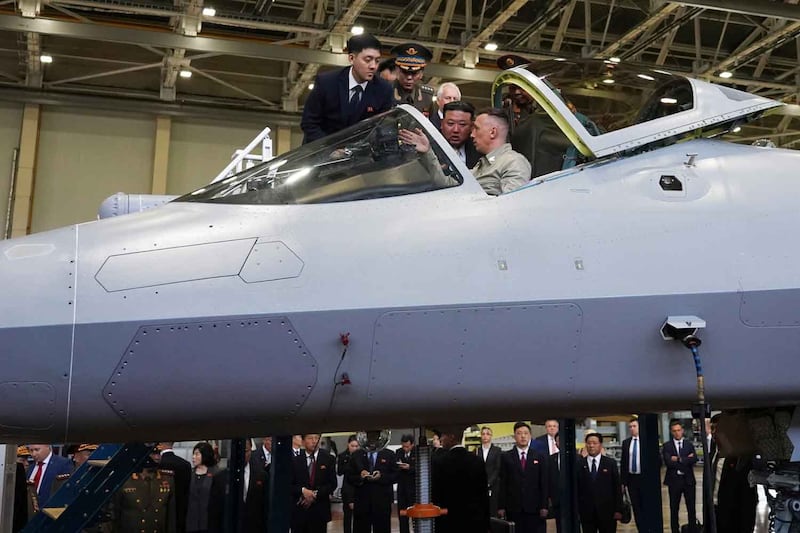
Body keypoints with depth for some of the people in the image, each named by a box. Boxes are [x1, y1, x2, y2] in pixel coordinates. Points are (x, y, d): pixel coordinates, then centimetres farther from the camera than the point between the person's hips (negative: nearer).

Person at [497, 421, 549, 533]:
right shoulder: (506, 457, 5)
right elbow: (502, 484, 3)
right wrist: (501, 507, -3)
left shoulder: (539, 457, 8)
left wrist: (544, 506, -1)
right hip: (513, 508, 0)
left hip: (534, 508, 1)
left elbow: (544, 483, 6)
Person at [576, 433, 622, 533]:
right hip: (586, 512, 0)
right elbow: (575, 488, 3)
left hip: (607, 511, 0)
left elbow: (617, 487, 3)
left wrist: (618, 510, -2)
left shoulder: (610, 463, 4)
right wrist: (576, 510, -1)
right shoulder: (579, 464, 3)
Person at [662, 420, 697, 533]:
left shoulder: (689, 445, 5)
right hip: (674, 480, -1)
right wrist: (686, 459, -12)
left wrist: (679, 459, -16)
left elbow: (694, 459, -11)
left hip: (688, 480, 1)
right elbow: (668, 462, -14)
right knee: (674, 509, 7)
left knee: (691, 508, 6)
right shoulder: (667, 446, -1)